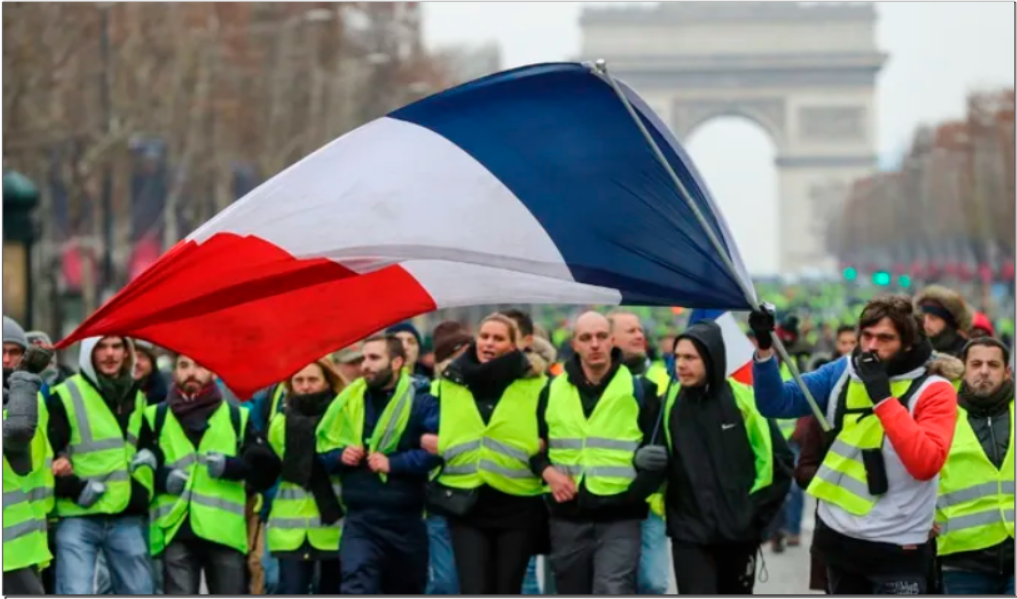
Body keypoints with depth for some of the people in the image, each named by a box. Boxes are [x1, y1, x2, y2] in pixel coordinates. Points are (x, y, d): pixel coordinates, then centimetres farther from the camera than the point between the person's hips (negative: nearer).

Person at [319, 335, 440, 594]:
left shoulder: (421, 400, -4)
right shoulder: (349, 401, 9)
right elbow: (324, 447, 16)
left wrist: (393, 463, -22)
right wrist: (340, 456, -6)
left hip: (406, 521, -1)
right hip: (360, 519, 1)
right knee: (356, 591, -19)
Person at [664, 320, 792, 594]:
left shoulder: (744, 400, -8)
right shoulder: (669, 403, -1)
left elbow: (776, 457, -3)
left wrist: (758, 510, -4)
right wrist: (658, 501, 1)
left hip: (739, 530, 0)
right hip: (689, 532, 0)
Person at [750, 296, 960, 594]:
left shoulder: (933, 390, -12)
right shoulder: (842, 373, 3)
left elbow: (926, 464, -25)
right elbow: (776, 404, 0)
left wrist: (883, 397, -26)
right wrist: (765, 348, -14)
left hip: (897, 546, -5)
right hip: (839, 535, 6)